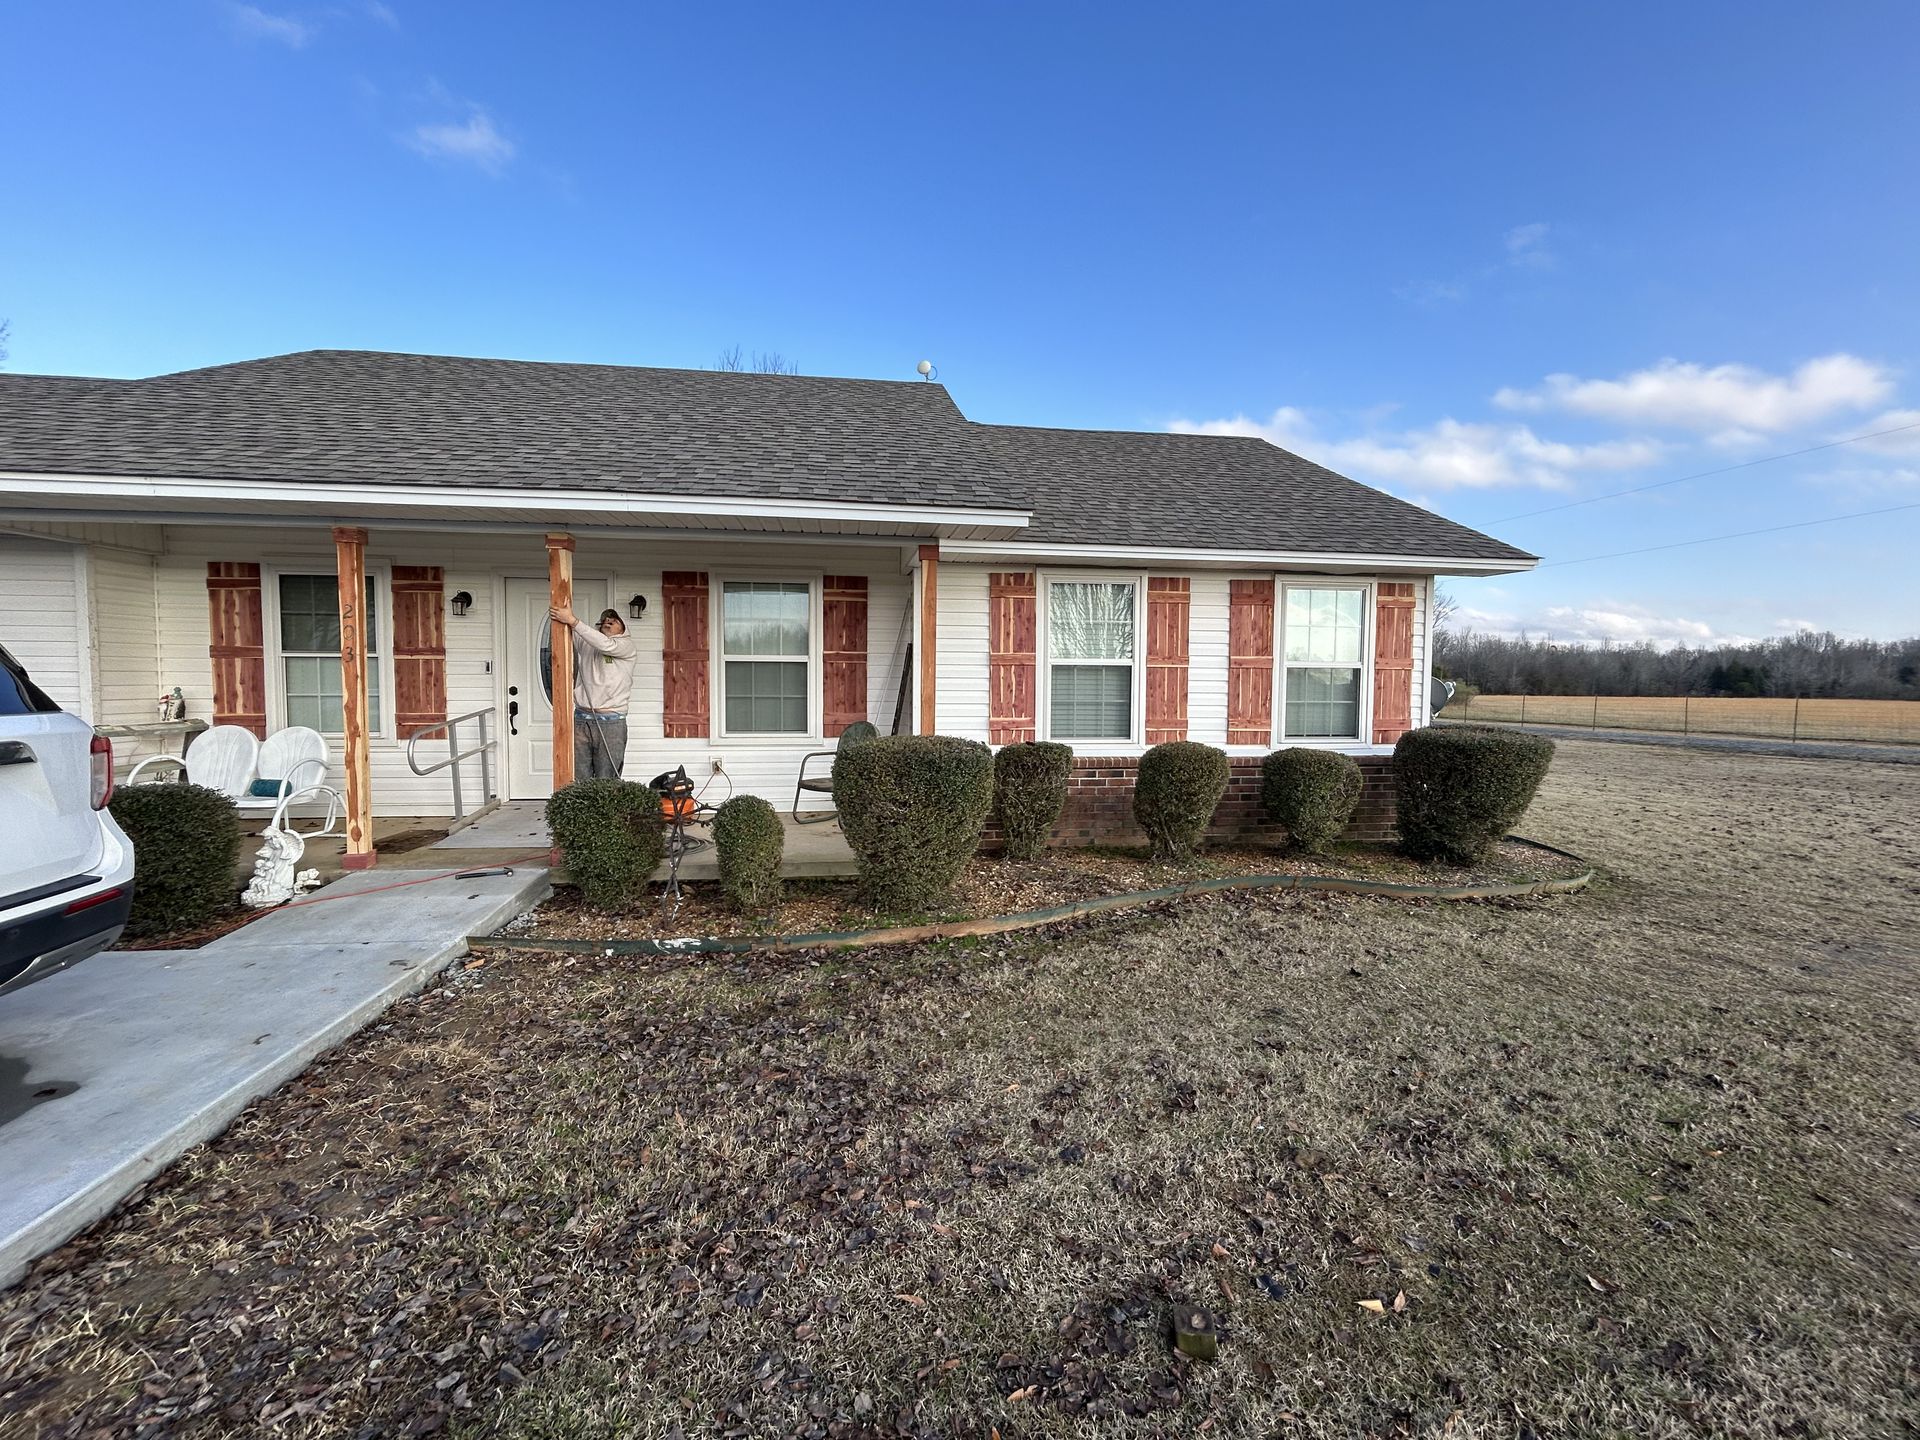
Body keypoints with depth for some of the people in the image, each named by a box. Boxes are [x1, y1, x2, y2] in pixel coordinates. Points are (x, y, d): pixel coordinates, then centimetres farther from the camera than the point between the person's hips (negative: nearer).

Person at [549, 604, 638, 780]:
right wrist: (560, 614, -13)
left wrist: (572, 620, -21)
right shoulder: (585, 641, 16)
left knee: (606, 782, -2)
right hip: (581, 719, 4)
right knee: (579, 780, 3)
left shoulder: (627, 646, 2)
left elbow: (606, 644, -17)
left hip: (611, 722, -4)